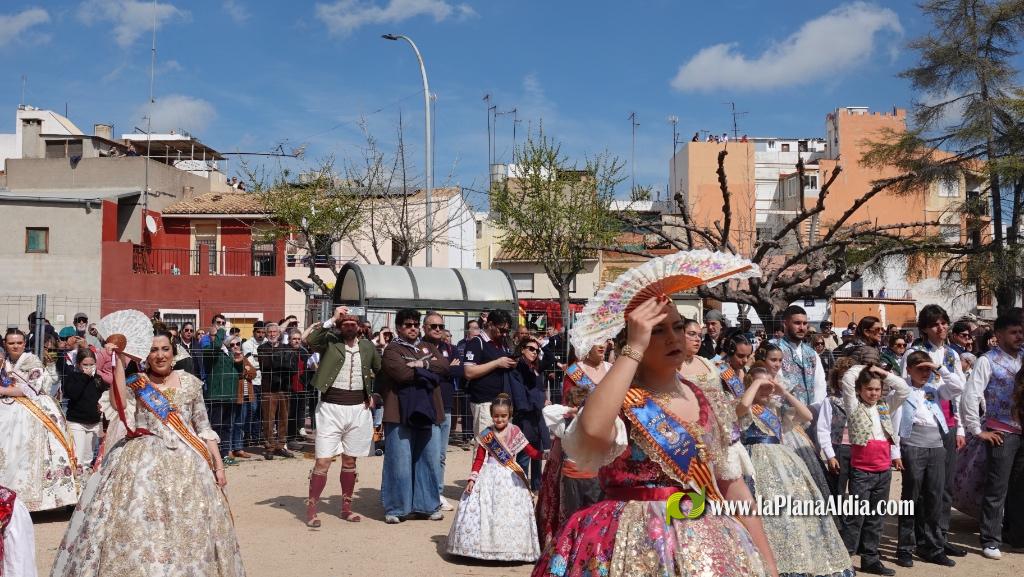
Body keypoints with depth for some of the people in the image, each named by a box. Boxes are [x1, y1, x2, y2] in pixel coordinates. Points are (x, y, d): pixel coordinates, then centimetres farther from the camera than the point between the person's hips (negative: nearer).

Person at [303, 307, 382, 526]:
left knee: (350, 461, 13)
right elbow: (310, 341, -25)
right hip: (331, 408, -3)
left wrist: (374, 395, 15)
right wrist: (331, 319, -23)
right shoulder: (329, 341, -4)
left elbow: (381, 371, 22)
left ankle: (346, 508, 24)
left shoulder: (367, 346, 7)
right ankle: (311, 510, 4)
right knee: (323, 461, -6)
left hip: (358, 409, 4)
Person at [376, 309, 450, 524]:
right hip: (401, 414, -5)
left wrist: (421, 365, -13)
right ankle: (396, 508, 8)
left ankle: (429, 504, 20)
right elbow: (402, 373, -16)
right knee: (399, 462, -2)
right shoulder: (392, 350, 0)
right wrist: (429, 370, -6)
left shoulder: (429, 348, 18)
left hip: (428, 413, 5)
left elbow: (444, 366, 1)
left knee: (430, 460, 8)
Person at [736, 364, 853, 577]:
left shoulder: (775, 407, 17)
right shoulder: (744, 409, -1)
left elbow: (807, 416, 10)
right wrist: (756, 382, -12)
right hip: (759, 462, -7)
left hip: (782, 461, 7)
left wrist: (785, 393, 5)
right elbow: (743, 403, -27)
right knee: (770, 512, -15)